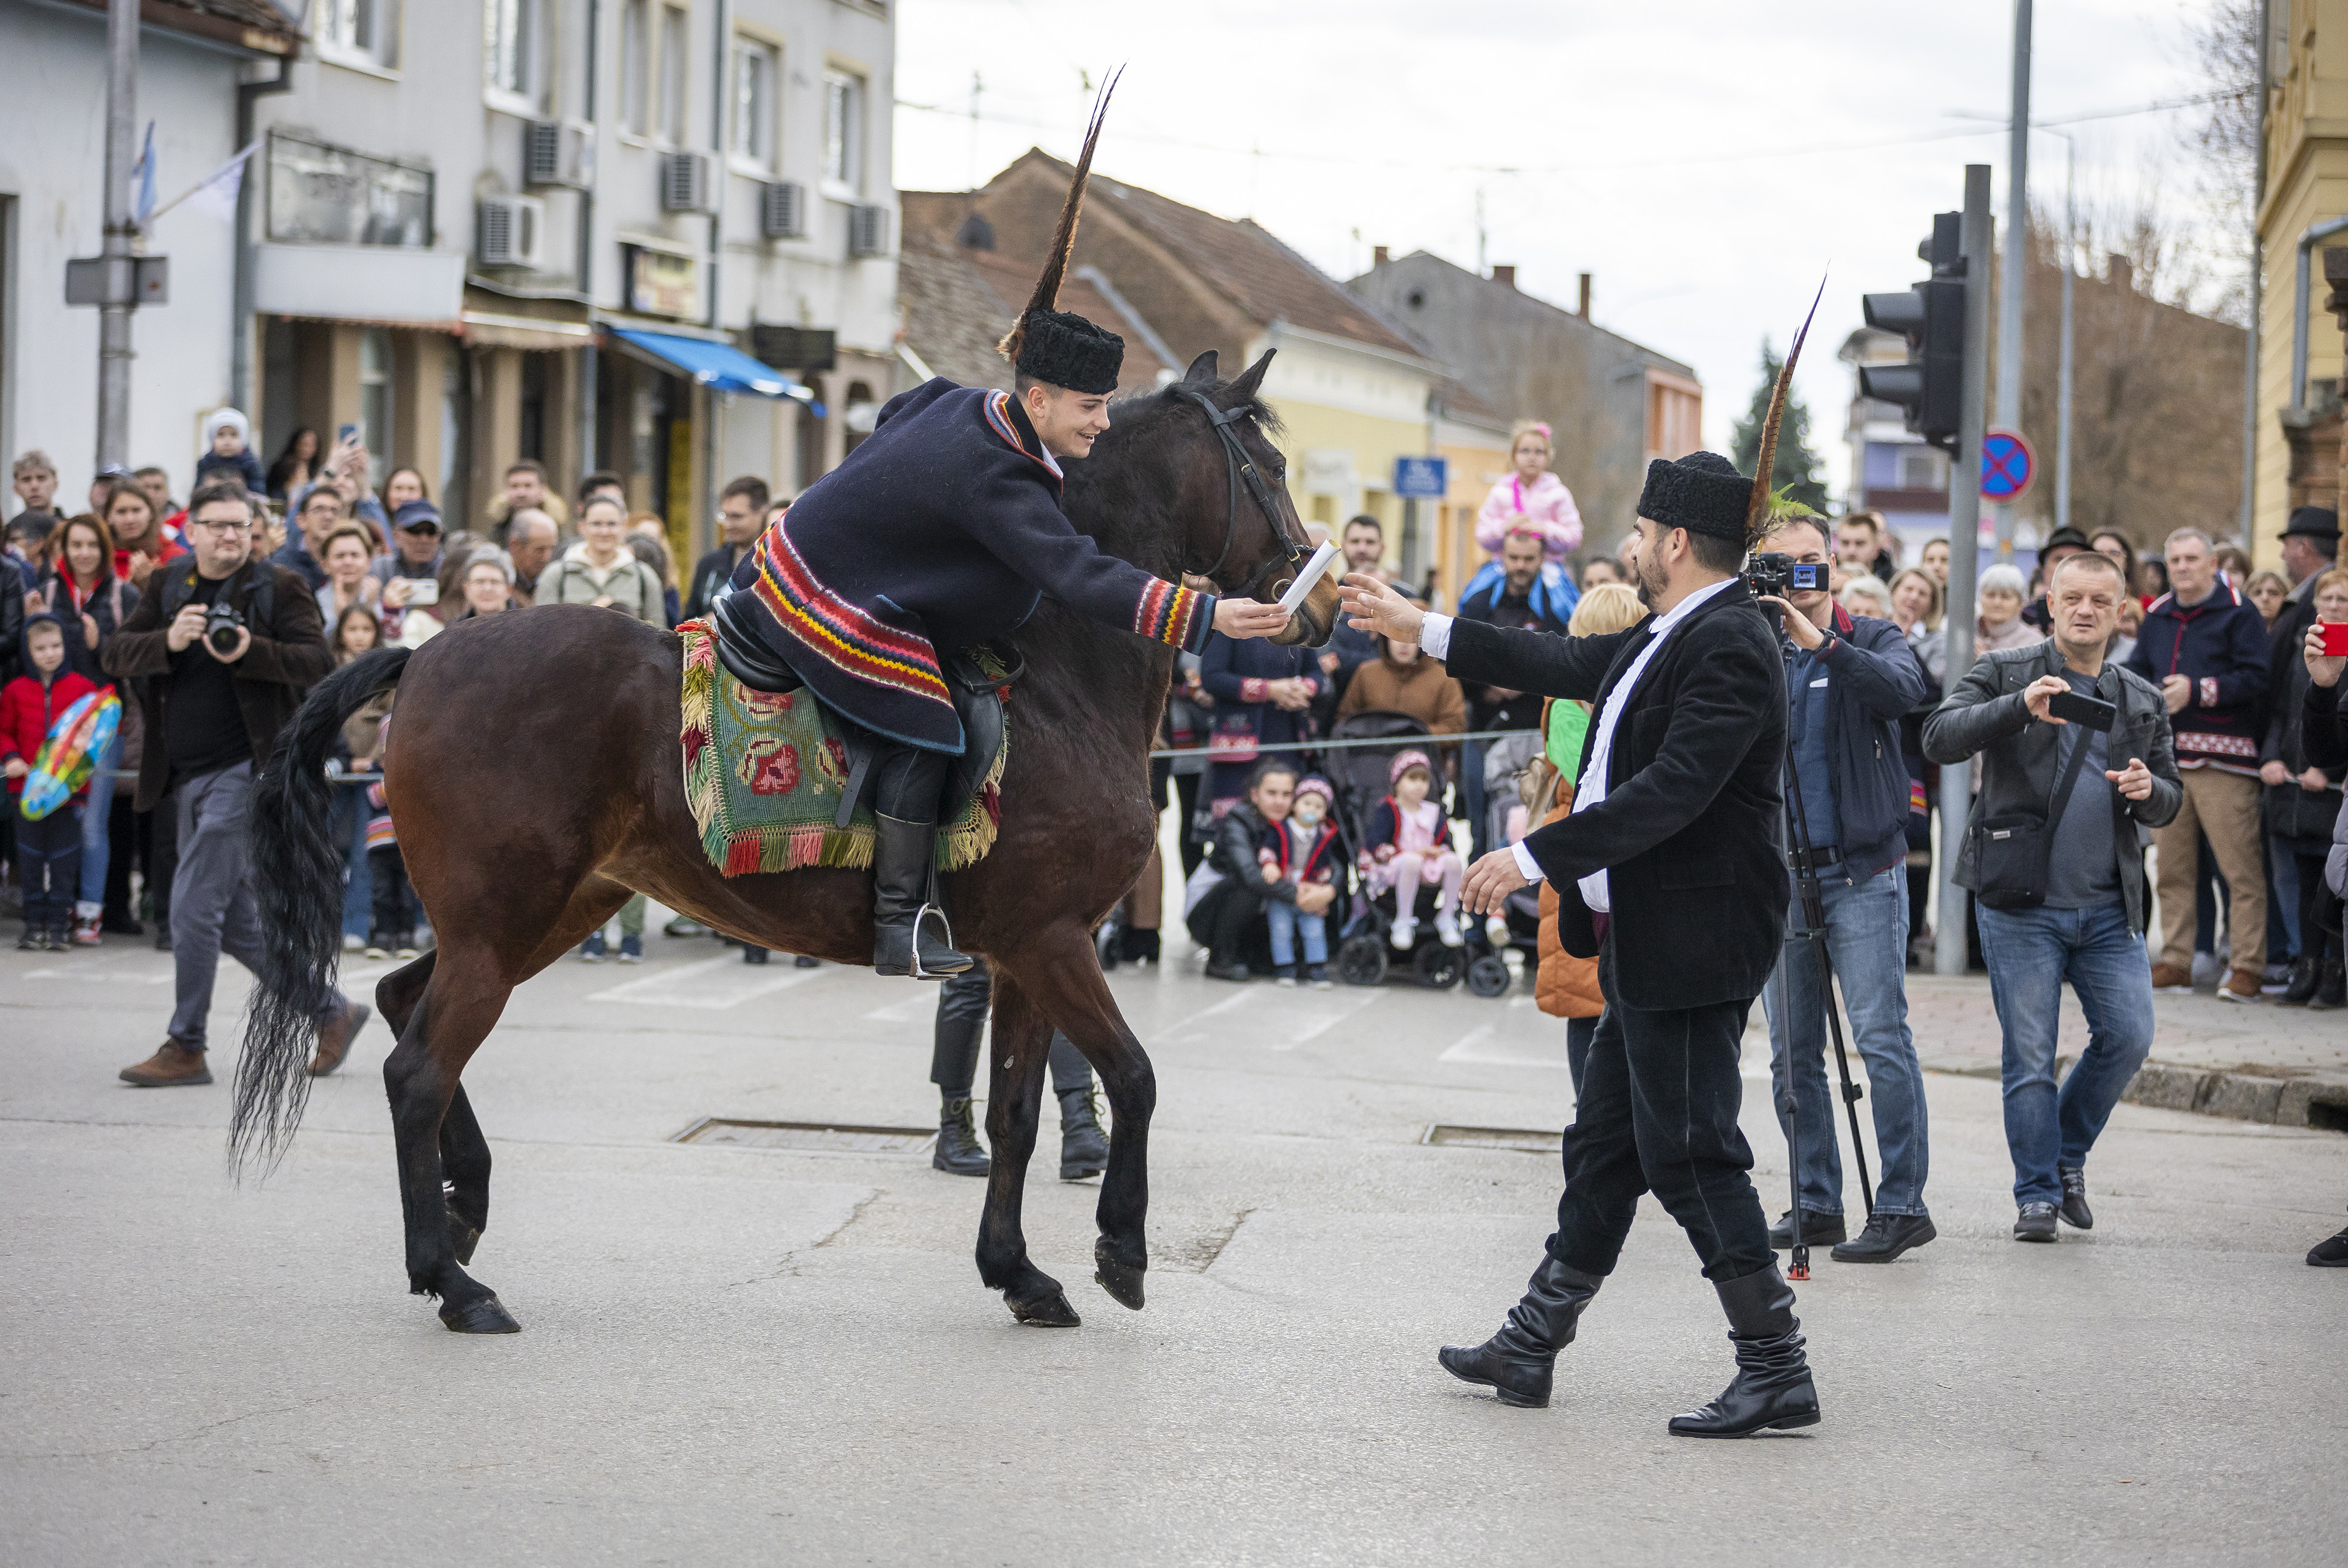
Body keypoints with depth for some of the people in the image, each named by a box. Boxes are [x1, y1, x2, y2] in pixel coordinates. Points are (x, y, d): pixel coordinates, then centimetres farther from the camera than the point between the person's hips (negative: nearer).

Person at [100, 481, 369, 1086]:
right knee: (236, 921, 12)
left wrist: (251, 651, -28)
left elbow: (317, 661, -12)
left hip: (247, 768, -7)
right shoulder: (169, 587, 12)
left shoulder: (280, 588, -2)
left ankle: (185, 1048, -3)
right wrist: (168, 641, -16)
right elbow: (117, 654, 4)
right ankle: (332, 1010, 25)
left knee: (194, 905, -12)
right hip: (191, 775, 7)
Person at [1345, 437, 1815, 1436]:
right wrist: (1420, 629, 30)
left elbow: (1672, 791, -27)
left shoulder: (1728, 648, -18)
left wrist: (1536, 856, -27)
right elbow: (1567, 665, 25)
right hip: (1648, 944, 11)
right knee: (1603, 1147, 17)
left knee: (1690, 1151, -8)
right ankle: (1530, 1348, 27)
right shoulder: (1670, 637, 13)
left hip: (1694, 946, -11)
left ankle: (1777, 1371, -3)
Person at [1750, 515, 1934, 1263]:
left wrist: (1821, 642, -26)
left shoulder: (1875, 641, 3)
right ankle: (1817, 1203, 12)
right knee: (1791, 1054, 4)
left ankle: (1903, 1203, -7)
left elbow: (1903, 691, -18)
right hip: (1781, 875, 4)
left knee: (1882, 1039, -10)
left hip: (1862, 872, -4)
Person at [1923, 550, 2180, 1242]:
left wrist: (2148, 791, -7)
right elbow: (1939, 738, -12)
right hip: (2022, 906, -3)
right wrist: (2021, 707, -26)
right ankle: (2037, 1195, 11)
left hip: (2108, 907, 3)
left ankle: (2069, 1152, 20)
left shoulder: (2144, 701, 15)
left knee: (2129, 1036, -4)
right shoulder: (2004, 675, 2)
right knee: (2030, 1055, -1)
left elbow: (2170, 801, 18)